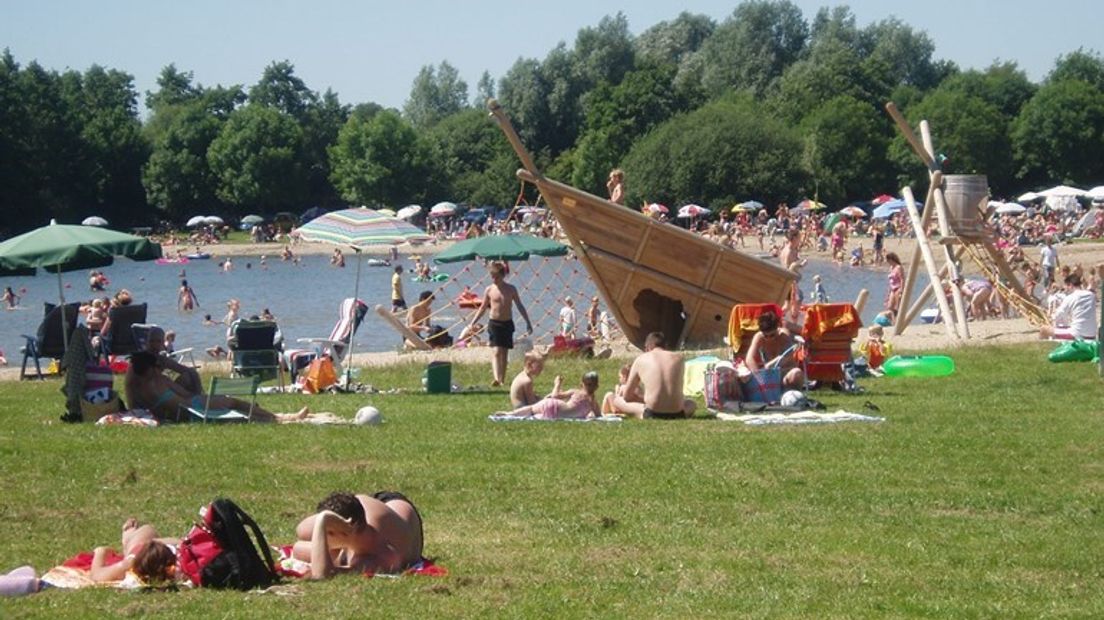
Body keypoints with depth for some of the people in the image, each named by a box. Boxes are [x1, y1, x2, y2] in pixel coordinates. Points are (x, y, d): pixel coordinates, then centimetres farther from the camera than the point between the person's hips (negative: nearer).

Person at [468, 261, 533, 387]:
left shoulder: (511, 289, 1)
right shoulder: (489, 290, 0)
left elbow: (520, 306, 8)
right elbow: (483, 308, 8)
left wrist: (528, 322, 6)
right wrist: (472, 324, 5)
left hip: (507, 324, 2)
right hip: (494, 323, -2)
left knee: (504, 353, 7)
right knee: (497, 351, -16)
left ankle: (502, 380, 16)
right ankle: (496, 378, -28)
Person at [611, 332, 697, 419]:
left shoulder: (641, 360, 6)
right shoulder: (678, 358, 11)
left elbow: (626, 396, 10)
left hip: (653, 414, -2)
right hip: (677, 414, 3)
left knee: (617, 400, 16)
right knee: (691, 404, 38)